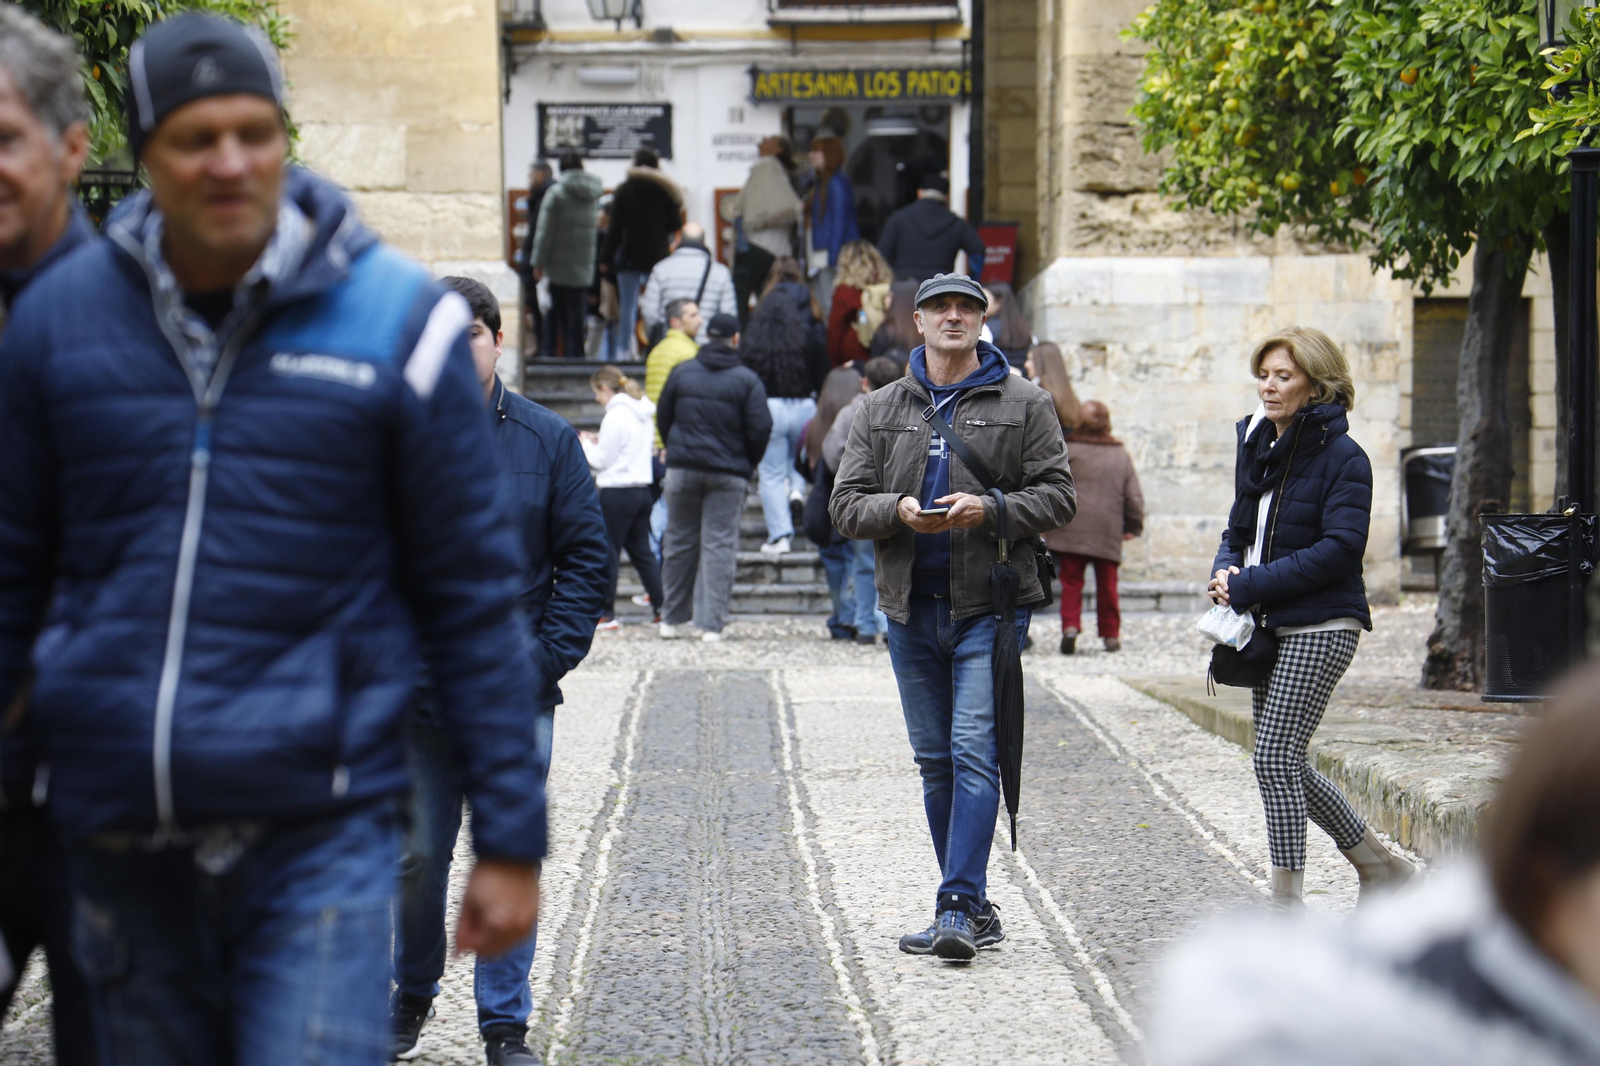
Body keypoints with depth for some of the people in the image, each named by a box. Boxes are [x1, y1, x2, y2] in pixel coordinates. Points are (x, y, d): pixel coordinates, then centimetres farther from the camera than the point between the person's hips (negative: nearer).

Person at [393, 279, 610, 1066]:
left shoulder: (547, 439, 2)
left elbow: (587, 556, 3)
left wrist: (550, 654, -6)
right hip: (416, 696, 0)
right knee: (417, 860, 8)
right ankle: (410, 998, 27)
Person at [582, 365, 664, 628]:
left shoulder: (615, 416, -15)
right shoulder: (644, 414, 11)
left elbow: (602, 460, -12)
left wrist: (587, 445, 6)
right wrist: (600, 442, 14)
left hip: (617, 492, -8)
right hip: (642, 489, 8)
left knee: (608, 552, 0)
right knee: (642, 550, 14)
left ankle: (605, 613, 3)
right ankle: (661, 604, 12)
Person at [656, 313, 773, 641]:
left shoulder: (682, 371, 3)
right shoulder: (747, 380, -4)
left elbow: (663, 417, 8)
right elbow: (760, 429, -8)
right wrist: (747, 466, 8)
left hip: (682, 468, 2)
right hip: (728, 474, -2)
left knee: (679, 542, 12)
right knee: (719, 546, 1)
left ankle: (672, 620, 17)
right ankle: (711, 623, -4)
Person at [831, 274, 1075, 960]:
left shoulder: (1022, 405, 4)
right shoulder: (881, 411, 12)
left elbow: (1057, 497, -1)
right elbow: (846, 505, 7)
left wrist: (989, 509, -18)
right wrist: (898, 511, -14)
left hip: (990, 605, -4)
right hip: (911, 609, 4)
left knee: (975, 754, -13)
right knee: (936, 762, 8)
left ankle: (958, 907, -16)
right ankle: (974, 910, 17)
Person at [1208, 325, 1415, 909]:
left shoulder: (1341, 456, -10)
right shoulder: (1256, 446, 13)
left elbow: (1340, 548, -19)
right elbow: (1240, 529, 22)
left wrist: (1251, 585, -20)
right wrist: (1225, 572, -2)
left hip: (1320, 625, -9)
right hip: (1268, 629, 9)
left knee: (1275, 759, -13)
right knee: (1284, 764, 12)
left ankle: (1286, 900, -6)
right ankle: (1379, 866, 27)